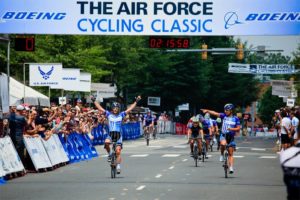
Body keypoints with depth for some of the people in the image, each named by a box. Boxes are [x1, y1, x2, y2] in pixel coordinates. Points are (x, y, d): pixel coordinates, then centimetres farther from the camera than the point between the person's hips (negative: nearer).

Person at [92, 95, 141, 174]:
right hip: (110, 134, 0)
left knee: (118, 151, -6)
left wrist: (136, 101, 1)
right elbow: (100, 108, 5)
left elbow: (130, 109, 6)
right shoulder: (109, 114, 6)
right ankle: (109, 154, -5)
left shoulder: (121, 115, 5)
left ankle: (118, 166, 2)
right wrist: (94, 101, 2)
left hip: (118, 135, 0)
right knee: (106, 142, -31)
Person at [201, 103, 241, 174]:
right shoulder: (224, 116, 1)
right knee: (223, 144, -34)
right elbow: (215, 113, -10)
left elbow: (238, 128, -3)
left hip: (231, 137, 1)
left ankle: (231, 167, 5)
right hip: (223, 135, -1)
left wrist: (231, 129, -21)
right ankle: (222, 155, -8)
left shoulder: (236, 118, -1)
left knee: (230, 154, 2)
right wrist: (207, 111, -22)